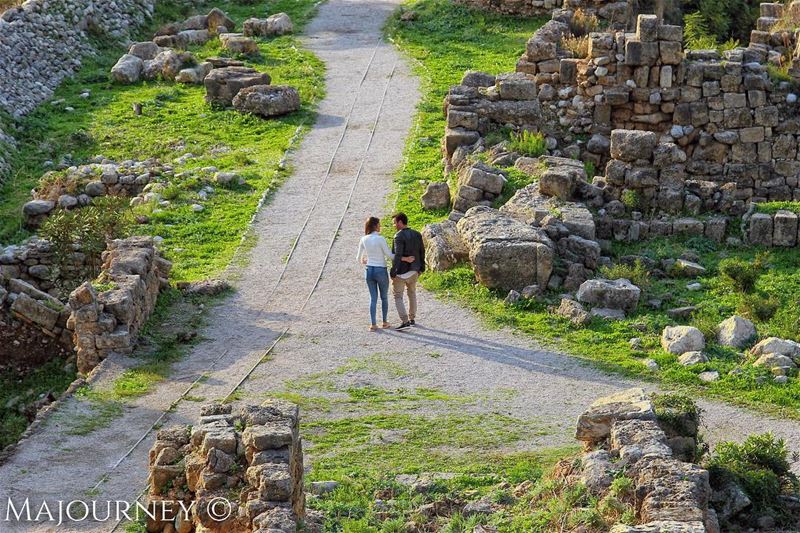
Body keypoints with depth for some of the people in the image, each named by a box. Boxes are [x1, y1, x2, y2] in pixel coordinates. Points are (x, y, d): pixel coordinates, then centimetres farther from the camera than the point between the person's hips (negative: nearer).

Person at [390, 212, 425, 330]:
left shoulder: (399, 236, -19)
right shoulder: (417, 234, 3)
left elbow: (398, 255, -25)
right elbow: (422, 252, 10)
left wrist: (393, 271, -22)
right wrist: (421, 267, 20)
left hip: (401, 272, -7)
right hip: (414, 270, 7)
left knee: (398, 297, 1)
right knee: (412, 294, 22)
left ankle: (405, 321, -9)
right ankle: (412, 319, 29)